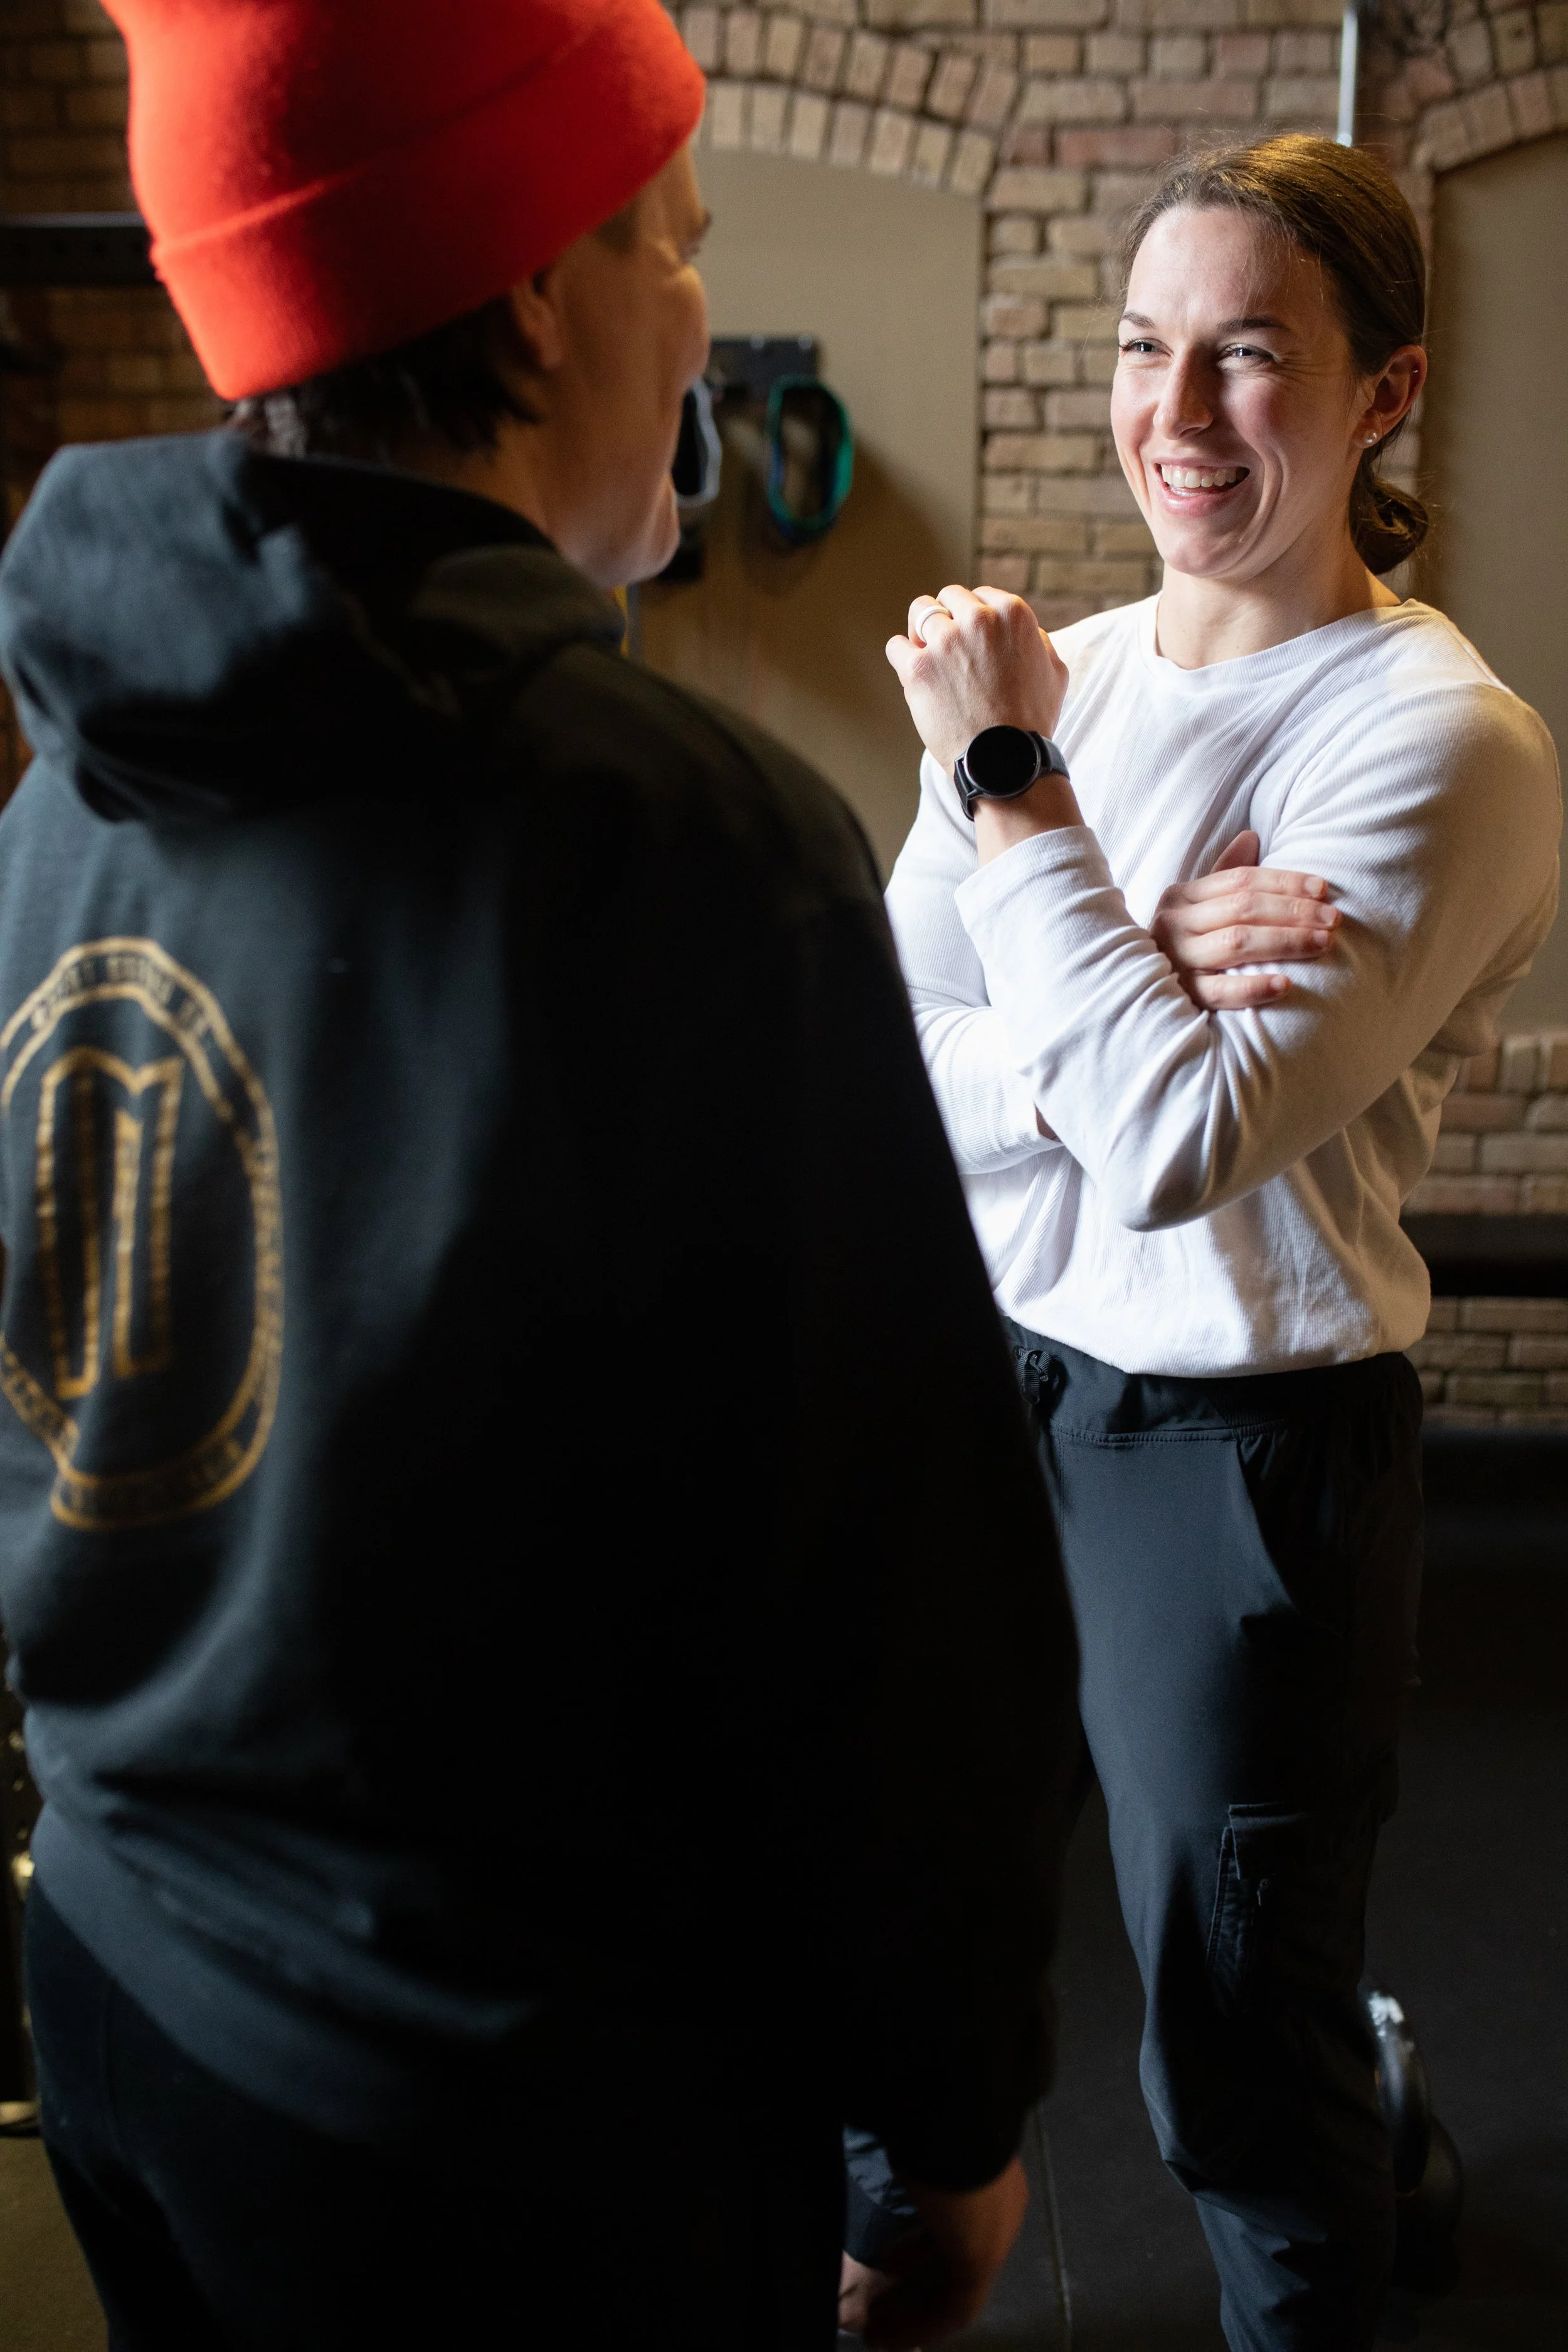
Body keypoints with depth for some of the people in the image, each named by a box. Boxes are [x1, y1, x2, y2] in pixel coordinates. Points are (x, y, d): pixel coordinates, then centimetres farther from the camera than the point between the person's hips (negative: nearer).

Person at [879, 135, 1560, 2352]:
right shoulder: (1055, 676, 2)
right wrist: (1137, 977, -22)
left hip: (1241, 1447, -5)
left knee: (1245, 2057, 13)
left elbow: (1176, 1142, -26)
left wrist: (1009, 781, -18)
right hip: (982, 1381, 6)